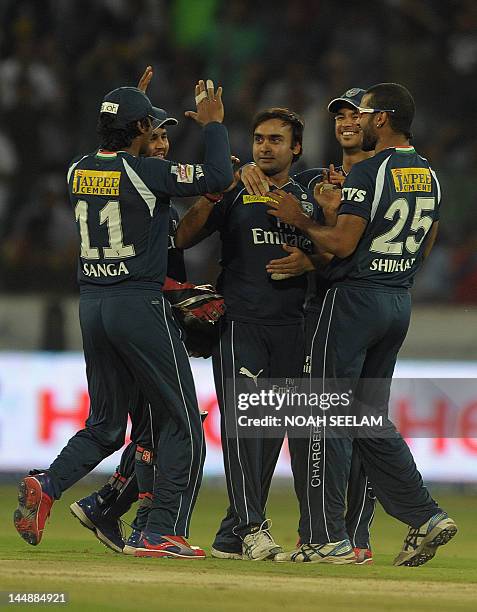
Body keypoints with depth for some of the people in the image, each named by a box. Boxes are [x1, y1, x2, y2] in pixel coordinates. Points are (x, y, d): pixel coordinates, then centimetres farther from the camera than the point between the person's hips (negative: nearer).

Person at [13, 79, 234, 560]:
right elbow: (218, 177, -14)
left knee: (105, 424, 16)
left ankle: (48, 484, -8)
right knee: (180, 423, 4)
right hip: (140, 304, -7)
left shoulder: (77, 172, 6)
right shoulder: (145, 172, -13)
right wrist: (212, 124, 0)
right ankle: (162, 532, -1)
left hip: (91, 304, 7)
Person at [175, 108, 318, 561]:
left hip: (290, 328, 4)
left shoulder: (310, 200, 16)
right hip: (239, 323, -4)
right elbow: (182, 239, -3)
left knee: (271, 431, 4)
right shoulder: (233, 192, 7)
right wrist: (210, 195, -17)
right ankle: (252, 528, -23)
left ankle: (232, 535, 11)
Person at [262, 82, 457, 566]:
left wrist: (301, 220, -2)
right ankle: (425, 517, 6)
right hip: (400, 302, 8)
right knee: (370, 416, 16)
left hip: (356, 298, -8)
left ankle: (326, 536, -4)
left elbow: (342, 245, -19)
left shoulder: (369, 172, -14)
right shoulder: (429, 176, 12)